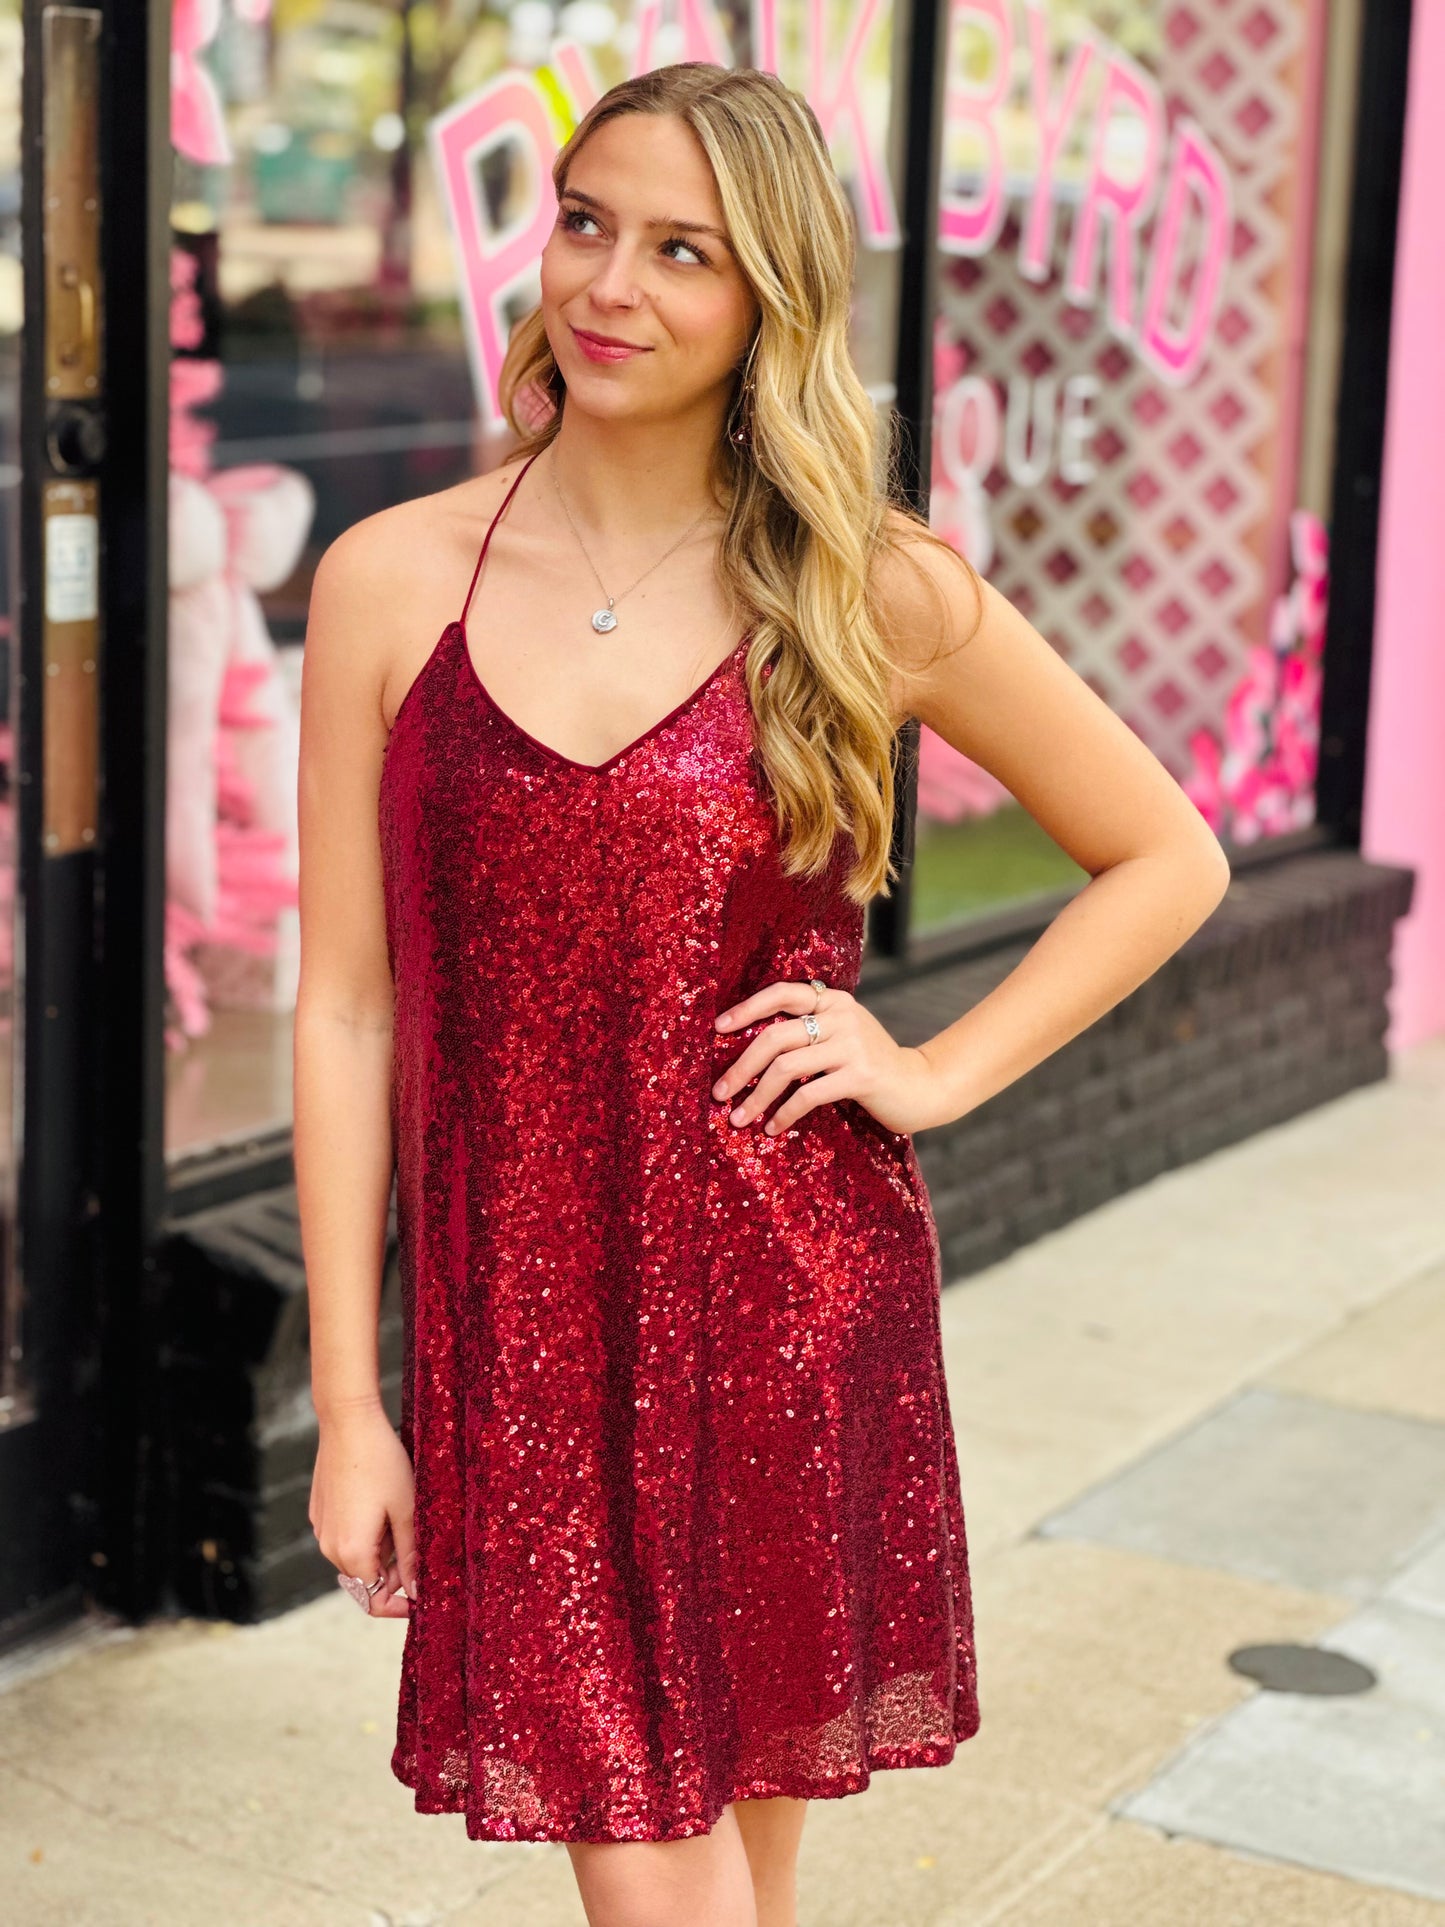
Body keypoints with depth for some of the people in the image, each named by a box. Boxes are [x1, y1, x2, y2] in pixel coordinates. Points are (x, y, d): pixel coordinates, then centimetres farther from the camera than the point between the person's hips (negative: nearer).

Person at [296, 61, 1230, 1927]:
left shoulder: (876, 595, -2)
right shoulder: (391, 582, 0)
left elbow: (1167, 861, 10)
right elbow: (345, 1005, 2)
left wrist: (935, 1071, -2)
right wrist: (348, 1402, 1)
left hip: (790, 1305, 0)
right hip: (523, 1324, 0)